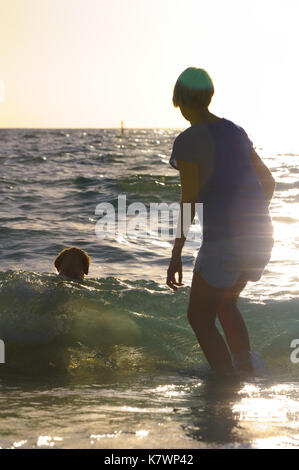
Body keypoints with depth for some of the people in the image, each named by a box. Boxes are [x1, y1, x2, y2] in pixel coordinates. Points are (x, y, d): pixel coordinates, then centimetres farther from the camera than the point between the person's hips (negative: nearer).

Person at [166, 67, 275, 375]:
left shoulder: (188, 142, -9)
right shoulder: (235, 132, 13)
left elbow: (189, 201, -13)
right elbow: (268, 181, 20)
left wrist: (176, 255, -7)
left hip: (224, 240, -7)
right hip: (261, 238, 8)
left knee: (199, 317, 8)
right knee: (224, 303, 28)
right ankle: (247, 372, 21)